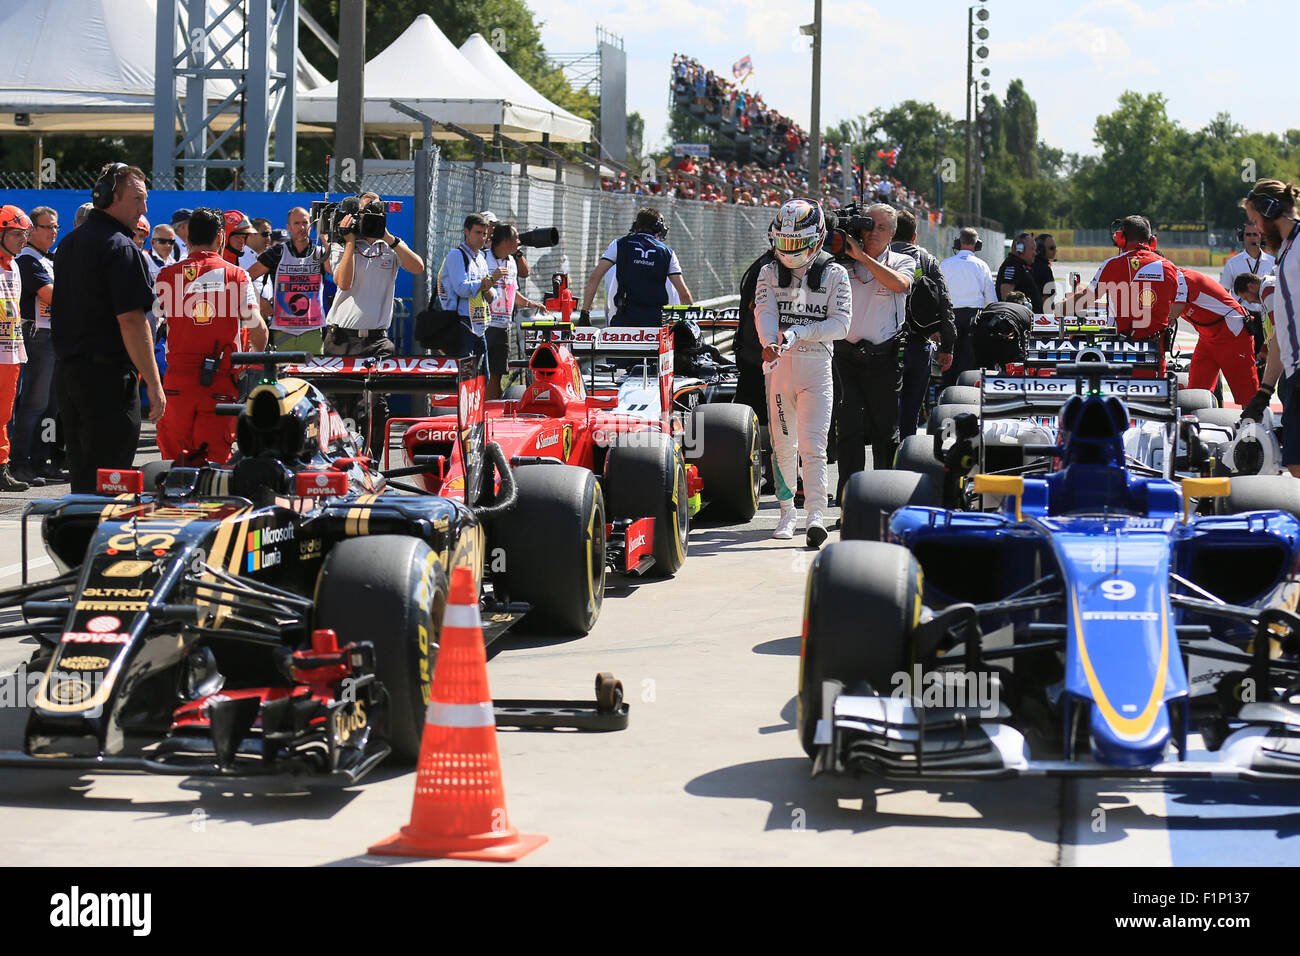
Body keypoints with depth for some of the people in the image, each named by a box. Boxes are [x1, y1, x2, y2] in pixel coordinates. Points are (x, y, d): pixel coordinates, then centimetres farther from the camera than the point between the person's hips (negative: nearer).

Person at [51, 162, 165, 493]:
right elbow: (131, 320, -19)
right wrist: (154, 384, -17)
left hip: (65, 372, 9)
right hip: (108, 376, -9)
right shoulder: (121, 248, -14)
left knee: (81, 475, 14)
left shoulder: (69, 243, 15)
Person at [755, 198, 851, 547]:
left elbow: (840, 324, -5)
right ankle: (788, 511, 22)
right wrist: (770, 343, -27)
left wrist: (797, 332, -17)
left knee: (812, 445, -12)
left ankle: (816, 516, -18)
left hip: (816, 364, -3)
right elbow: (764, 313, -6)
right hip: (778, 365, 3)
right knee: (783, 444, 9)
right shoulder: (770, 272, 9)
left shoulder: (834, 274, 3)